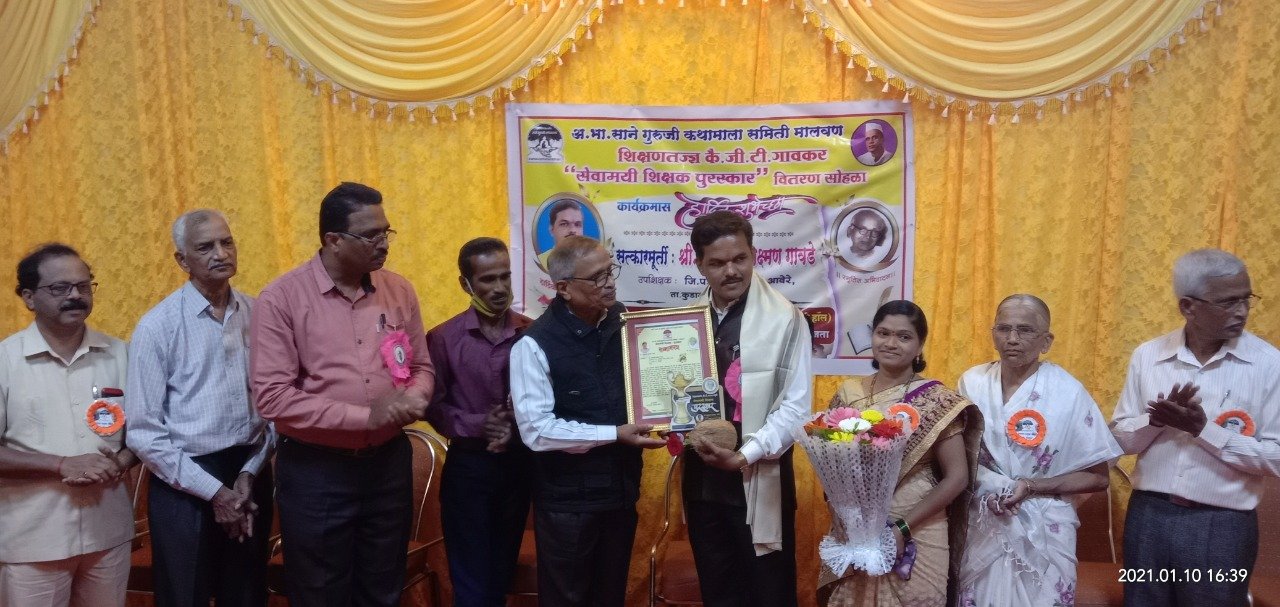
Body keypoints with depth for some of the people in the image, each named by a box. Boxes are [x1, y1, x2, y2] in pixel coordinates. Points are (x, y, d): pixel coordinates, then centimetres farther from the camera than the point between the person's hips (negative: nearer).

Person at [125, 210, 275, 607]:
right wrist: (213, 490, -11)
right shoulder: (157, 327, -8)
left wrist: (250, 473, -6)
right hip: (185, 485, -3)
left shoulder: (258, 314, 1)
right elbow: (143, 432, -9)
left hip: (250, 475, 3)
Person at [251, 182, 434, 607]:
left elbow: (421, 367, 10)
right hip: (315, 470, -4)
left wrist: (413, 400, -13)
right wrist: (366, 416, -21)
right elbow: (272, 396, -18)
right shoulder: (282, 298, -12)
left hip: (389, 462, 4)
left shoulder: (399, 290, 2)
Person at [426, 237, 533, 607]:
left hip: (519, 463, 2)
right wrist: (477, 425, -19)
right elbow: (432, 407, -5)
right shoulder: (443, 338, -8)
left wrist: (519, 429, -18)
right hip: (468, 465, -2)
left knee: (502, 576, 18)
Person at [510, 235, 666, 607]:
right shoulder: (535, 344, -18)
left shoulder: (627, 323, -1)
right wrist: (614, 434, -22)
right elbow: (535, 429, -22)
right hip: (567, 500, -5)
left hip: (622, 488, 5)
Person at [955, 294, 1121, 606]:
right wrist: (987, 490, -11)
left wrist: (1032, 487, -17)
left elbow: (1097, 477, -5)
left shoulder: (1068, 392, -10)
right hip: (981, 528, 2)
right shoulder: (971, 383, -2)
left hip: (1043, 533, -2)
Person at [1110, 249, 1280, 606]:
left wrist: (1203, 429, -19)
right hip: (1149, 515, 3)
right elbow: (1120, 439, 2)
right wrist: (1157, 419, -17)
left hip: (1222, 525, -2)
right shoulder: (1147, 356, 0)